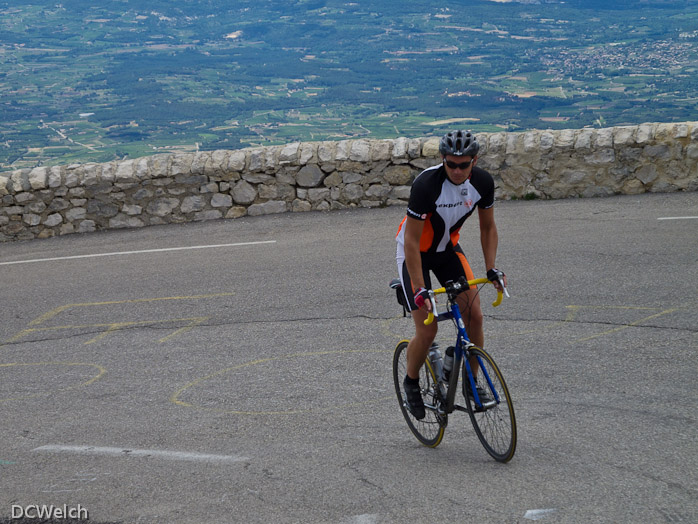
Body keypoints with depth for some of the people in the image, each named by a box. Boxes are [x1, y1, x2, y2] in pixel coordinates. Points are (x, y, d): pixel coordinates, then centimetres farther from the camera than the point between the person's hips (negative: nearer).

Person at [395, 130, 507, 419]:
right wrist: (420, 290, -32)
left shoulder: (483, 181, -17)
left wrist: (492, 268, -11)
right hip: (415, 253, -5)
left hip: (448, 248, 5)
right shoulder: (427, 184, -33)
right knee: (427, 330, -11)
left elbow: (488, 227, 0)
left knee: (474, 315, -10)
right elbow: (411, 242, -29)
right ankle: (411, 382, 17)